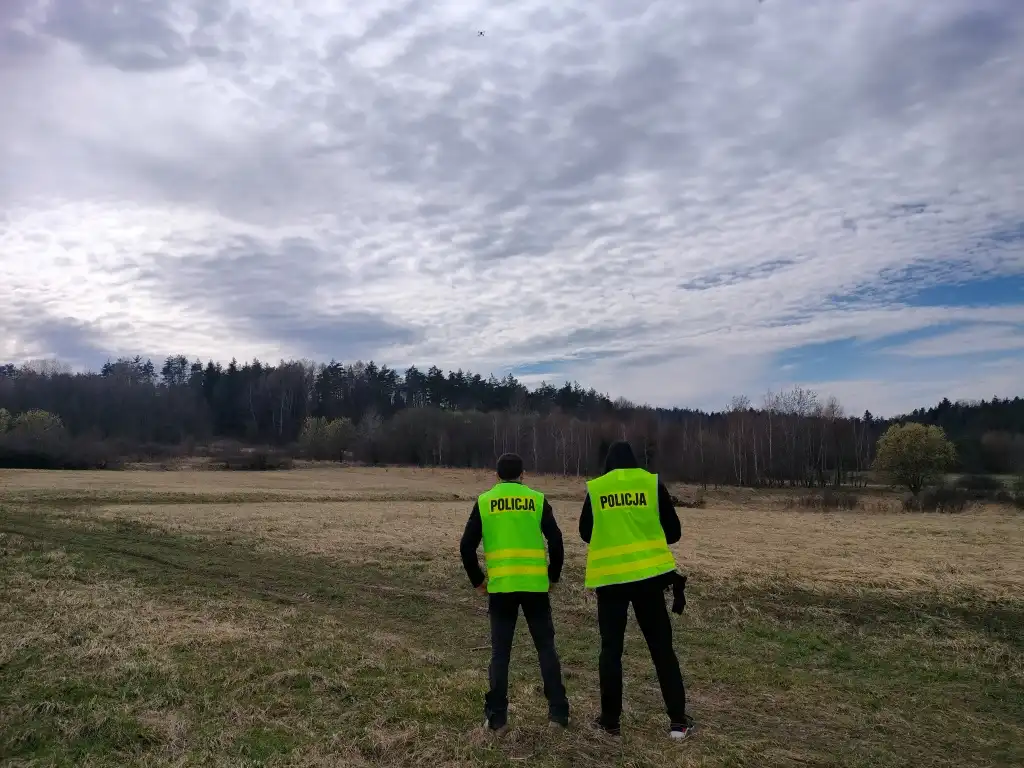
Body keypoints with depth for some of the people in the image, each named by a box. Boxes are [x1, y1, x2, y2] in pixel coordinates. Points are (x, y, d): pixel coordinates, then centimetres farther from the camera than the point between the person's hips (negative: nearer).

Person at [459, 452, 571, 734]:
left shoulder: (484, 502, 4)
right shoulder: (537, 500, 4)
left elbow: (466, 545, 1)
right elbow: (556, 541, 0)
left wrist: (477, 580, 12)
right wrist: (553, 576, 12)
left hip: (500, 586, 0)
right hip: (535, 585, 0)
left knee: (500, 652, 10)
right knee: (546, 648, 13)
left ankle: (497, 717, 12)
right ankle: (558, 712, 14)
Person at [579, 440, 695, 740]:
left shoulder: (595, 489, 0)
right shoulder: (652, 484, -1)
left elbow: (585, 534, 11)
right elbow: (673, 532, 4)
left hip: (609, 578, 0)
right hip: (648, 575, 0)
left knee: (611, 648, 11)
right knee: (661, 647, 11)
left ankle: (610, 719, 16)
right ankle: (678, 720, 15)